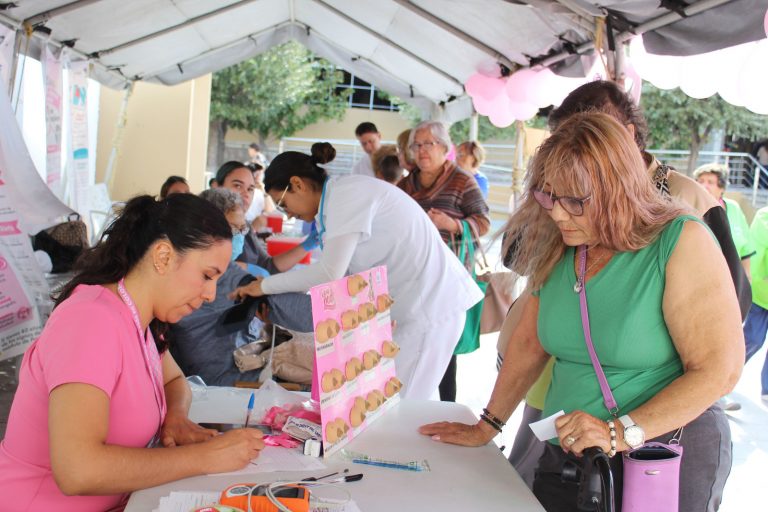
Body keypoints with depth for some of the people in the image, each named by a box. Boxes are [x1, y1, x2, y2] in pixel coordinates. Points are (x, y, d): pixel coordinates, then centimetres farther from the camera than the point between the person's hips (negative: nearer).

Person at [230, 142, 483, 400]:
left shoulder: (346, 192, -14)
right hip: (412, 305, 9)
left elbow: (329, 273, -18)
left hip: (430, 307, -9)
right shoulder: (342, 196, 15)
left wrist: (265, 286, -6)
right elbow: (343, 274, 12)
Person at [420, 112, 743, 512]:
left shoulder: (681, 242, -16)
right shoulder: (557, 247, 1)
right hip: (568, 452, 5)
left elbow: (719, 370, -20)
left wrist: (621, 433, -26)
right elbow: (529, 343, 10)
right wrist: (486, 427, 11)